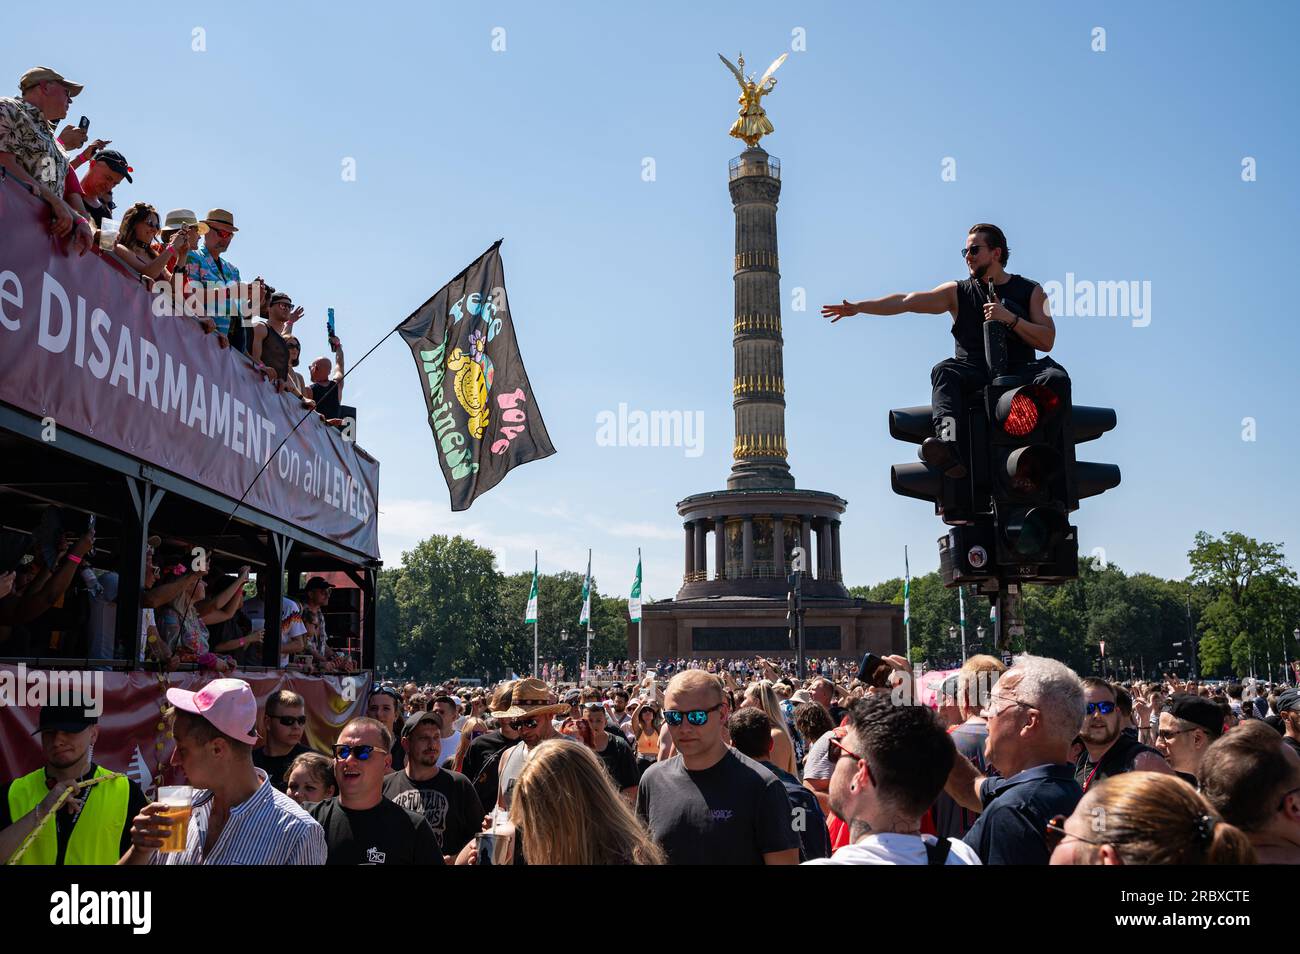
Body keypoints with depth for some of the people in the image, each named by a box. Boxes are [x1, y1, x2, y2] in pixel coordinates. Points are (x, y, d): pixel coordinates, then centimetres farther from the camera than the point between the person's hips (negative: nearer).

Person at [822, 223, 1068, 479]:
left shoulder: (1031, 291, 13)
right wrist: (858, 307, -7)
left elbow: (1047, 341, 3)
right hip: (975, 375, 0)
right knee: (944, 371, -31)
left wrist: (1011, 318, -12)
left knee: (1055, 377, -30)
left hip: (1020, 372, 0)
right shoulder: (958, 292, 14)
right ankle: (949, 445, -53)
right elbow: (907, 301, 3)